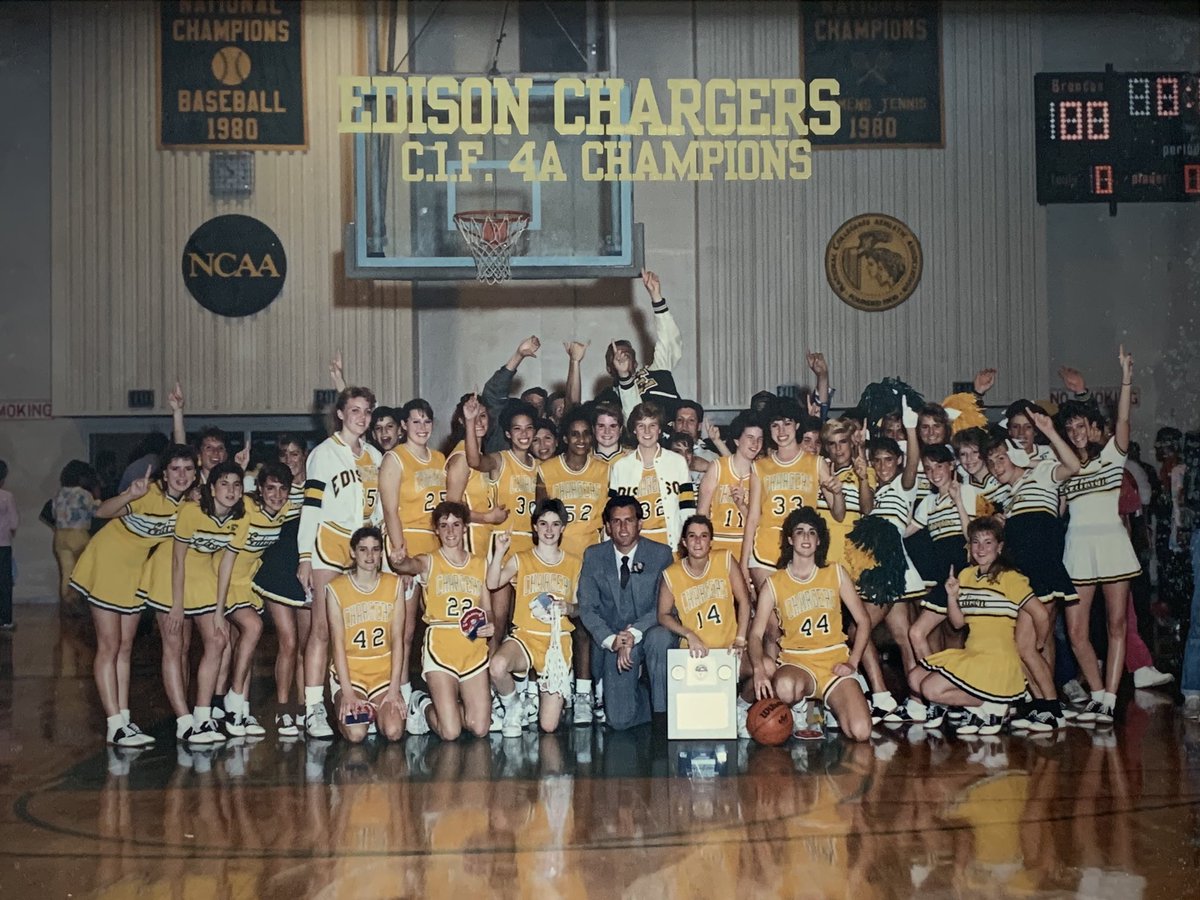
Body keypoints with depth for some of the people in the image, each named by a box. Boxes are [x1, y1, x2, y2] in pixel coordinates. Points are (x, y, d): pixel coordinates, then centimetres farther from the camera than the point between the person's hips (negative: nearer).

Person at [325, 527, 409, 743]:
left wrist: (394, 689, -8)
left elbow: (397, 639, 1)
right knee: (356, 735, -24)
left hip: (384, 671, 2)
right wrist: (347, 692, -15)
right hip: (349, 671, -2)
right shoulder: (336, 589, -3)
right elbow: (338, 643, -6)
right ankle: (353, 710, 10)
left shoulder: (394, 585, 4)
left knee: (394, 732, -21)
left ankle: (377, 711, 12)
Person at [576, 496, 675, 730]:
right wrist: (610, 640, -16)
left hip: (649, 632, -1)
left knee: (659, 637, -39)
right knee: (619, 720, -15)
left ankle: (664, 712, -21)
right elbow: (587, 608, 0)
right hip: (614, 641, 1)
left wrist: (634, 634, -24)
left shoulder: (661, 554, -3)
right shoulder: (593, 556, 2)